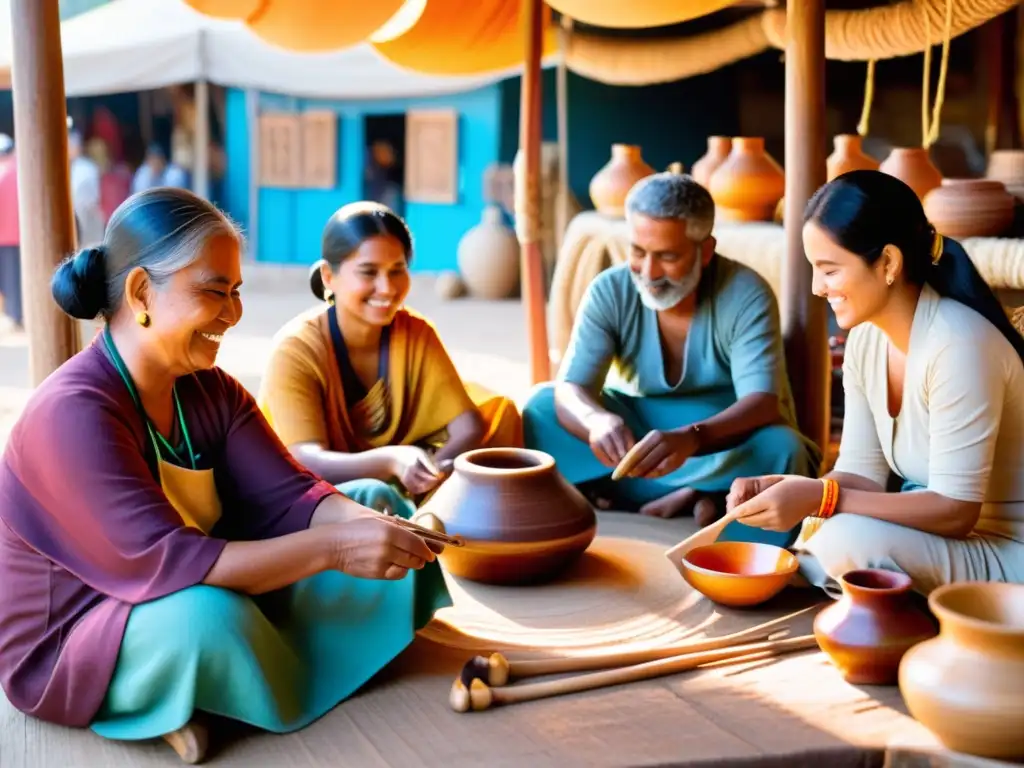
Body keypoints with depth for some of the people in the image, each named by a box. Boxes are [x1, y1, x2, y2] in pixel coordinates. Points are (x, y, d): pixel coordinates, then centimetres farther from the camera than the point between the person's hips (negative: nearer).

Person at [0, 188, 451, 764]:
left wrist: (376, 527, -30)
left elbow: (287, 496, -9)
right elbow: (164, 562, -36)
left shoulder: (212, 390, -3)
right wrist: (332, 546, -40)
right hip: (70, 648, -8)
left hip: (203, 599, 8)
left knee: (371, 502, 4)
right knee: (207, 614, -42)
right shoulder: (75, 412, -29)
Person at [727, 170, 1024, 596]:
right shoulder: (865, 338, 0)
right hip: (939, 533, 8)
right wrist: (781, 488, -17)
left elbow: (955, 511, -25)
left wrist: (820, 498, -30)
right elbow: (863, 472, 2)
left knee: (848, 542, -26)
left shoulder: (958, 345, -25)